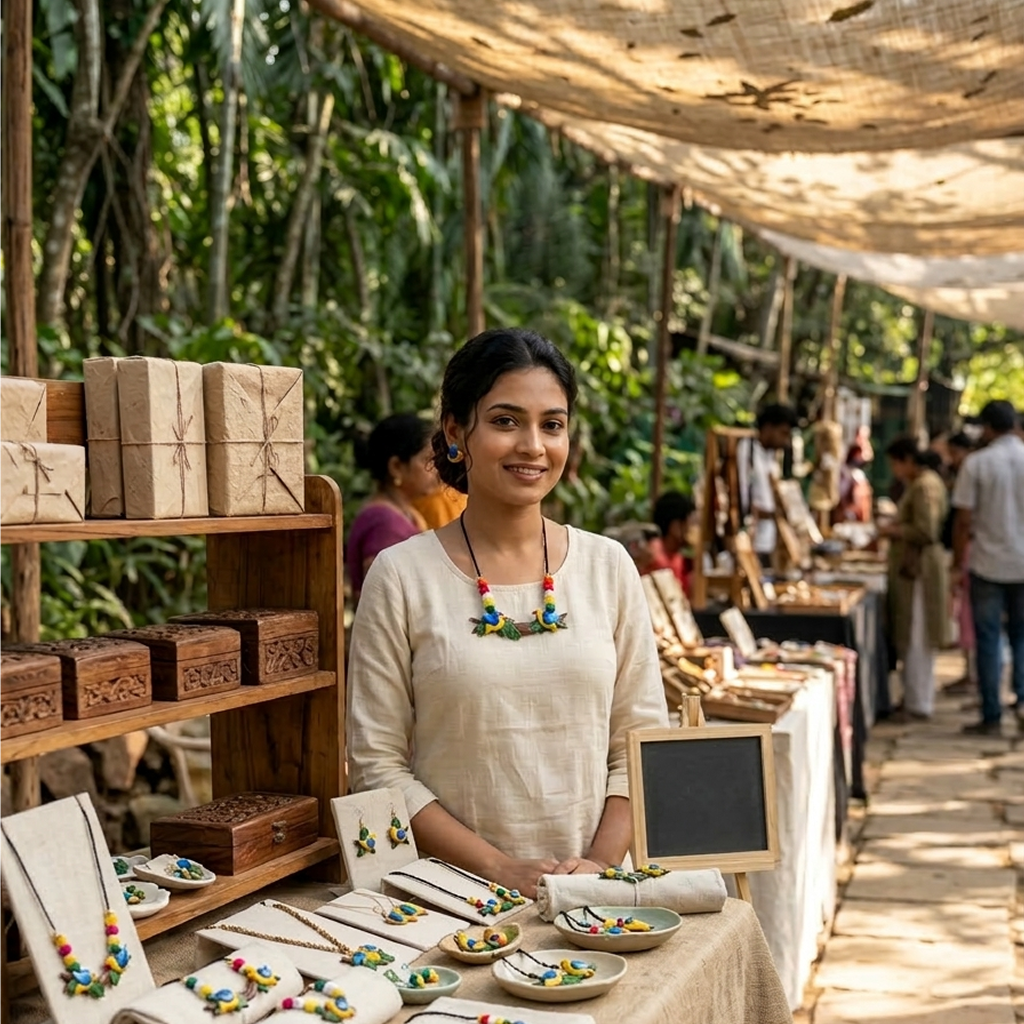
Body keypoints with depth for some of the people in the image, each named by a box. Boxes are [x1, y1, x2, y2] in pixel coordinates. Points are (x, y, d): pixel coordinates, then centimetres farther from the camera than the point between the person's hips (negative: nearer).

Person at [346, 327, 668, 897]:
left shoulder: (608, 567, 6)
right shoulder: (402, 576, -2)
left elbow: (642, 746, 8)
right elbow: (379, 767, -3)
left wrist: (600, 864, -6)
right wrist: (501, 870, -10)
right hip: (453, 894, -2)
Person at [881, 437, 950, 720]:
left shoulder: (924, 486, -18)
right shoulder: (927, 481, 14)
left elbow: (926, 532, -24)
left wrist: (893, 531, -12)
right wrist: (895, 529, 11)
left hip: (917, 569, -10)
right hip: (916, 567, 10)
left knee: (915, 640, -4)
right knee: (919, 640, 16)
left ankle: (918, 704, 1)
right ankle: (918, 698, 25)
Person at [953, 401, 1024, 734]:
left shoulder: (976, 463, -8)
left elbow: (963, 521, -10)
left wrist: (958, 564, 0)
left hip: (988, 565, -2)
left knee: (988, 640, 4)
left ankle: (991, 715, 6)